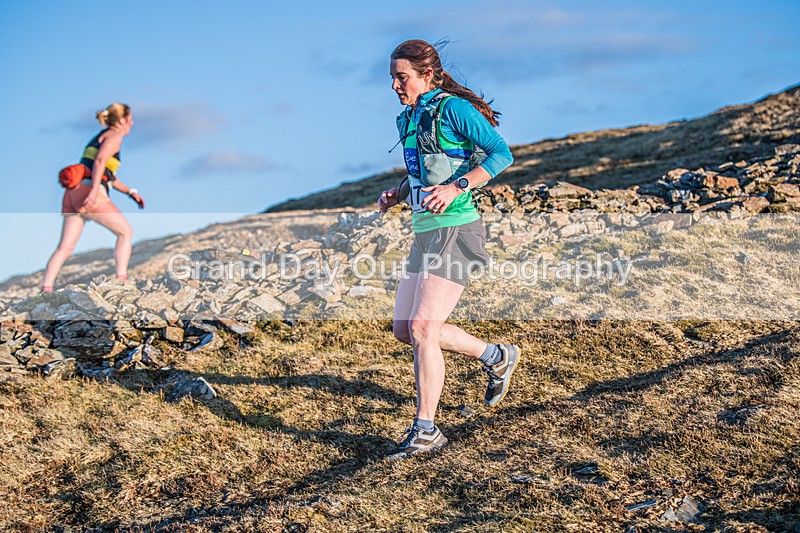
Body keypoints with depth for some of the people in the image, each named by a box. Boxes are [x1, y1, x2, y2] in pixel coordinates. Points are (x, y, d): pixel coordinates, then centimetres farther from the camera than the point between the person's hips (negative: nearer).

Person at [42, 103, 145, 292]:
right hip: (89, 194, -8)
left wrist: (130, 192, 30)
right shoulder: (114, 136, 2)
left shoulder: (99, 137, 30)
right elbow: (100, 161, -15)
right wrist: (94, 191, -25)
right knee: (125, 232, 5)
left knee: (65, 247, 2)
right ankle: (121, 280, -2)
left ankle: (46, 288, -10)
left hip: (73, 193, 8)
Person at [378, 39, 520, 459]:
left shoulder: (453, 109, -10)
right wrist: (396, 194, 8)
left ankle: (425, 429, -3)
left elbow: (502, 153, -14)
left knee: (422, 329, -13)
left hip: (455, 230, -9)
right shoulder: (411, 118, 14)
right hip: (424, 233, 9)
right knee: (404, 329, 10)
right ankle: (496, 357, 25)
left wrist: (456, 188, -24)